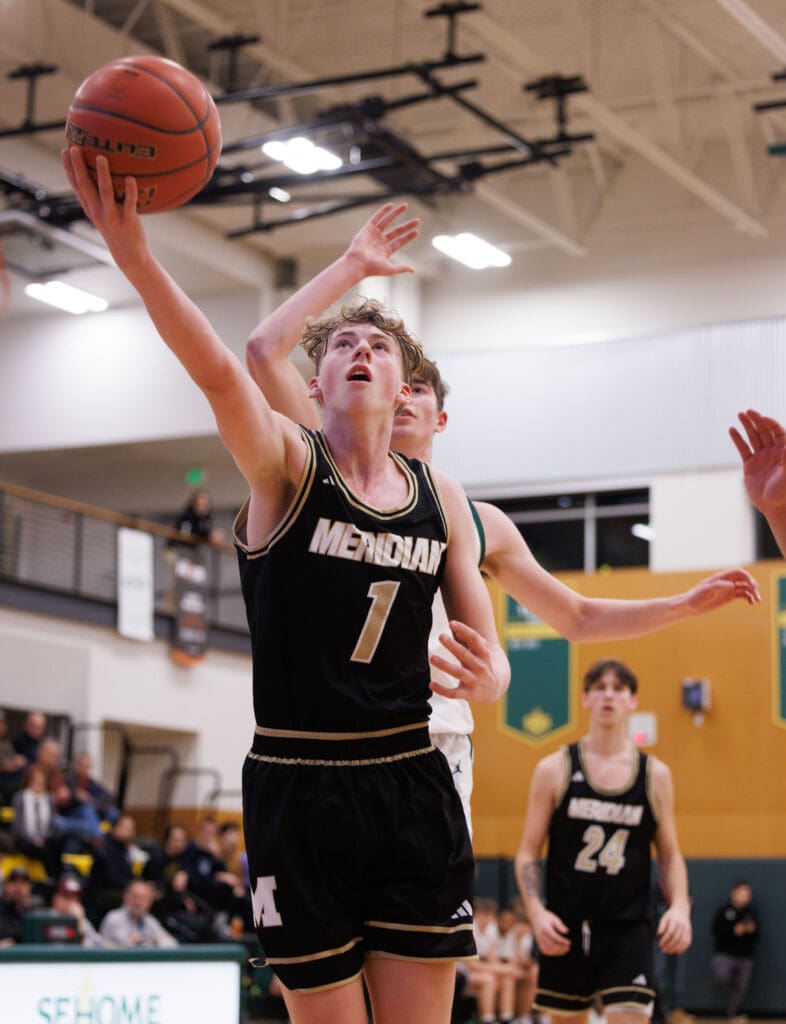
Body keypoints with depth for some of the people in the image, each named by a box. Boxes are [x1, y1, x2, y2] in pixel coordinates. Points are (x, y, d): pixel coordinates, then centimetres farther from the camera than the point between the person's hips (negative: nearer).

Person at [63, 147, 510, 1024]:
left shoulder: (441, 499, 8)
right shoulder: (286, 467, -4)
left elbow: (489, 658, 10)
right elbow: (219, 374, -25)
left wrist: (486, 678, -16)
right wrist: (134, 256, -42)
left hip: (411, 785, 3)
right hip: (298, 781, -3)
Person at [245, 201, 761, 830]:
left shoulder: (480, 522, 19)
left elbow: (578, 618, 28)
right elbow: (265, 351, 0)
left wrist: (688, 603, 22)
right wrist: (352, 266, 6)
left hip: (440, 736, 3)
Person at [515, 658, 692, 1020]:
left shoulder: (655, 775, 5)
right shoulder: (554, 769, 1)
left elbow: (670, 856, 10)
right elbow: (528, 854, 2)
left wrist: (679, 906, -9)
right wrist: (536, 912, -14)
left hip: (628, 927, 0)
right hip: (565, 927, 0)